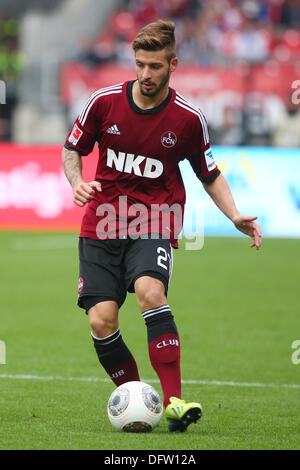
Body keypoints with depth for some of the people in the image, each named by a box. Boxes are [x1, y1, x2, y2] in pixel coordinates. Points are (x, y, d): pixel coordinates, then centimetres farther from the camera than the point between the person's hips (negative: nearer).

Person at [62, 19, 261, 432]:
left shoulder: (188, 119, -3)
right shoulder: (105, 102, -2)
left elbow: (210, 175, 10)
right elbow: (73, 148, 13)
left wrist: (236, 217, -5)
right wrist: (77, 182, -8)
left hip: (154, 224, -2)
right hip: (102, 224, 2)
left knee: (150, 292, -30)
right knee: (101, 319, -12)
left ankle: (173, 403, -34)